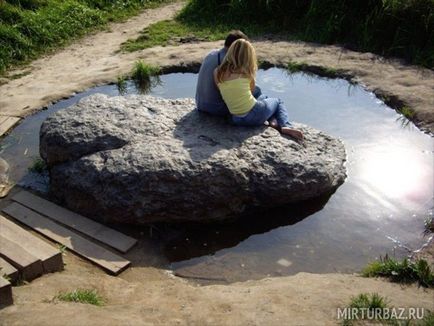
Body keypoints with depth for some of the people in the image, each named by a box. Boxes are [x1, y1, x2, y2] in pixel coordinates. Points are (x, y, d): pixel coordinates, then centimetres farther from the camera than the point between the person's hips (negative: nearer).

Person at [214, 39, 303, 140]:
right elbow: (251, 88, 5)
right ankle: (285, 126, 7)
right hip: (254, 114, -5)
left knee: (264, 97, 36)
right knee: (277, 101, 31)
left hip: (236, 120, 5)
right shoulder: (246, 72, -8)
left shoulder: (217, 72, -1)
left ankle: (272, 121, 13)